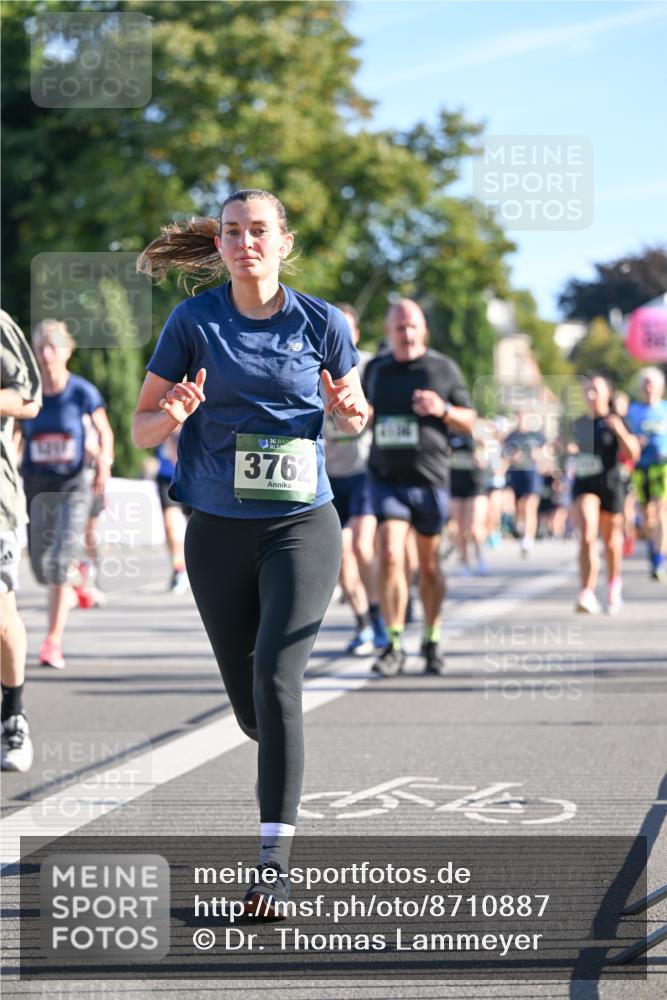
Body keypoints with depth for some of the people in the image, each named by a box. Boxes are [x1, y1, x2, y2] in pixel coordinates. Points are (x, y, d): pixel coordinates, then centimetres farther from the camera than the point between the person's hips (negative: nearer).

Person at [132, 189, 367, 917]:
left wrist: (349, 413, -10)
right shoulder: (193, 322, -2)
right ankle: (285, 762, 45)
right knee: (250, 708, 8)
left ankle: (275, 858, -12)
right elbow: (141, 429, 2)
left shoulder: (320, 322, -1)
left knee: (275, 681, -18)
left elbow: (351, 412, 14)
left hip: (301, 525, -2)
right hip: (219, 530, 2)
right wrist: (174, 413, -21)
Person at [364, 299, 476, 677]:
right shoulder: (376, 370, 11)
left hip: (429, 479, -1)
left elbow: (469, 422, 5)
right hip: (387, 479, 1)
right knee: (390, 556, -13)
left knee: (429, 564, 7)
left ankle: (432, 641, 23)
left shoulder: (444, 368, 3)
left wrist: (443, 410, -14)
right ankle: (394, 645, -8)